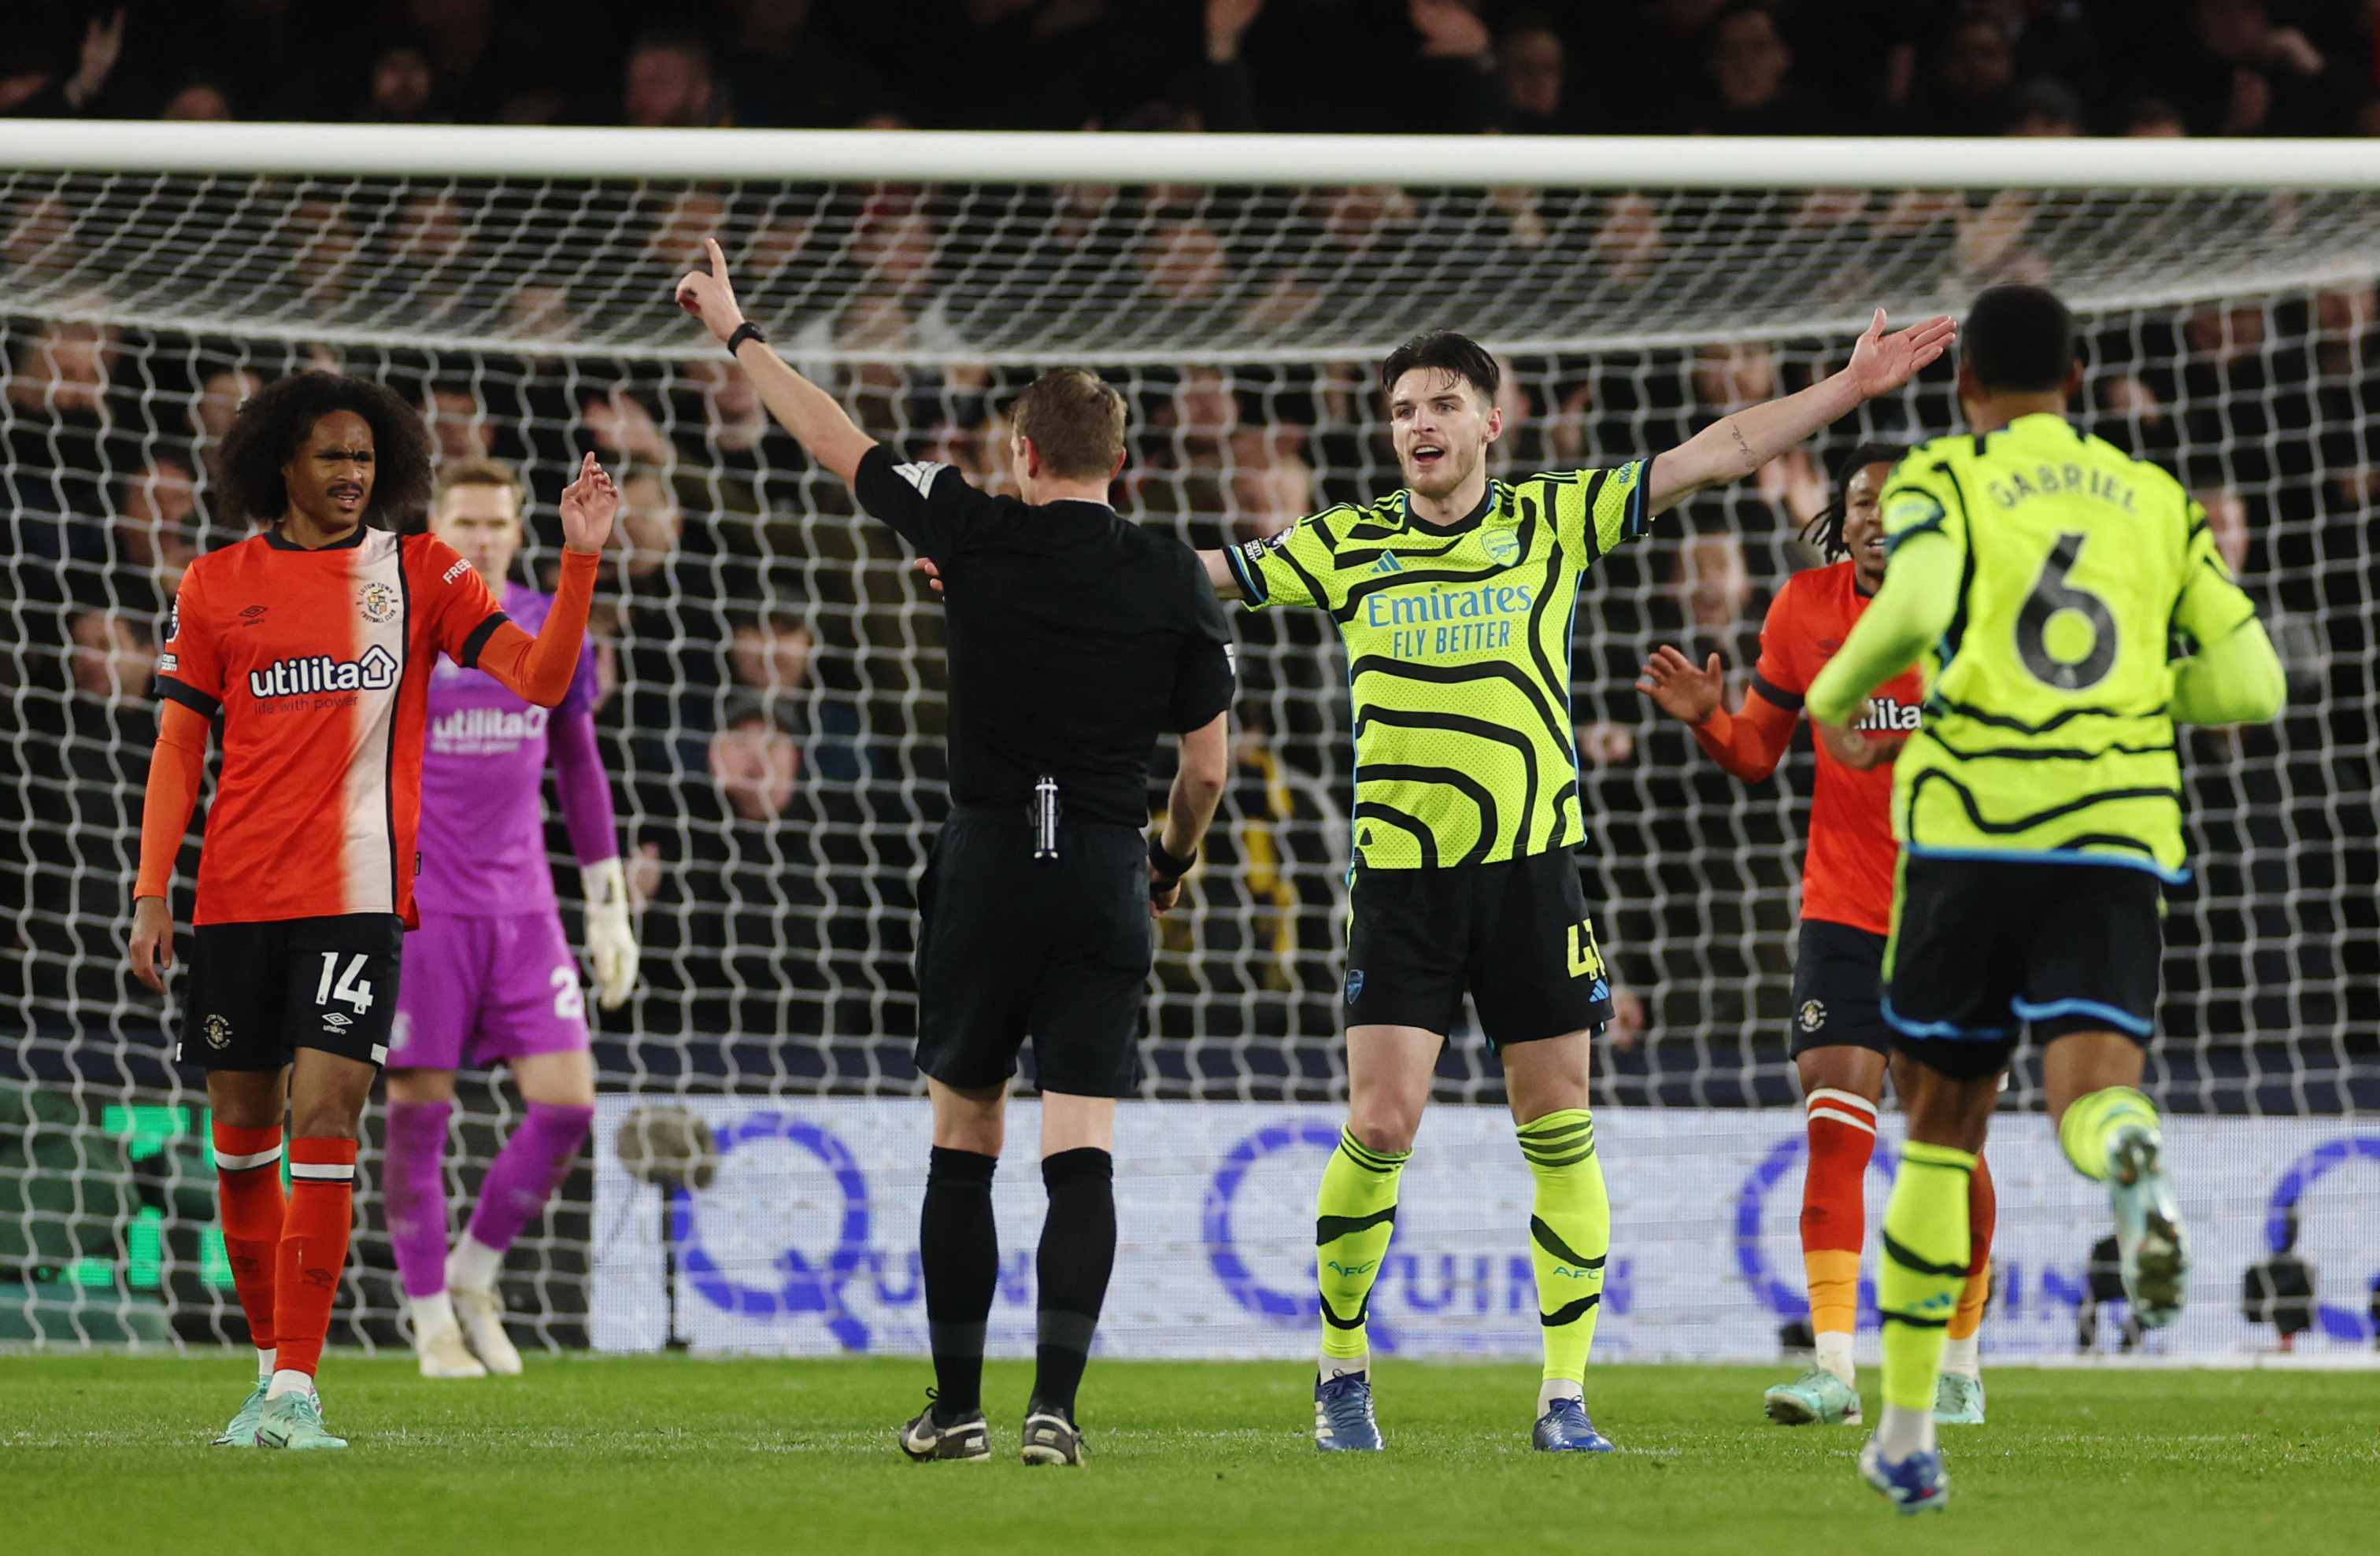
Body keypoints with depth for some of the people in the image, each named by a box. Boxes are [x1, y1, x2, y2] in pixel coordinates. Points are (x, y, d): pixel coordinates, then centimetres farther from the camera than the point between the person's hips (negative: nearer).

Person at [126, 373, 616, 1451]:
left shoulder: (417, 573, 6)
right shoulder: (218, 584, 7)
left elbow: (540, 678, -1)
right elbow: (178, 748, 8)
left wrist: (580, 561, -14)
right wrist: (151, 894, 0)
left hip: (357, 895, -2)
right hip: (235, 900, 2)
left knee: (323, 1121, -13)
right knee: (242, 1136, 6)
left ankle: (296, 1390, -13)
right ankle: (273, 1364, 21)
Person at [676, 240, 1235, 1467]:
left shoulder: (978, 536, -3)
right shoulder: (1176, 584, 1)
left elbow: (836, 444, 9)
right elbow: (1208, 766, 4)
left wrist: (736, 331, 22)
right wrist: (1172, 863, 24)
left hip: (984, 870, 0)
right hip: (1105, 883, 0)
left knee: (961, 1141, 12)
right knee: (1081, 1154, -3)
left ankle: (957, 1403, 13)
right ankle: (1055, 1400, -16)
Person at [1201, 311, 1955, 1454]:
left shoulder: (1555, 521, 4)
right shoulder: (1348, 546, 5)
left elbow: (1716, 453, 2)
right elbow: (1198, 577, 13)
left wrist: (1846, 388, -5)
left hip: (1532, 865, 0)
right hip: (1400, 876, 0)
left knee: (1559, 1134, -1)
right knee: (1380, 1128, -9)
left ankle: (1566, 1395, 5)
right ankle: (1342, 1367, 9)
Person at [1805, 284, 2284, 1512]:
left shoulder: (1943, 483, 6)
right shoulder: (2157, 502, 17)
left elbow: (1914, 605, -16)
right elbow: (2249, 684, 10)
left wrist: (1838, 690, 4)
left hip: (1971, 825, -1)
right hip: (2119, 838, 1)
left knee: (1944, 1123, 13)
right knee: (2089, 1096, -11)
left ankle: (1907, 1432, 15)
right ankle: (2133, 1165, -51)